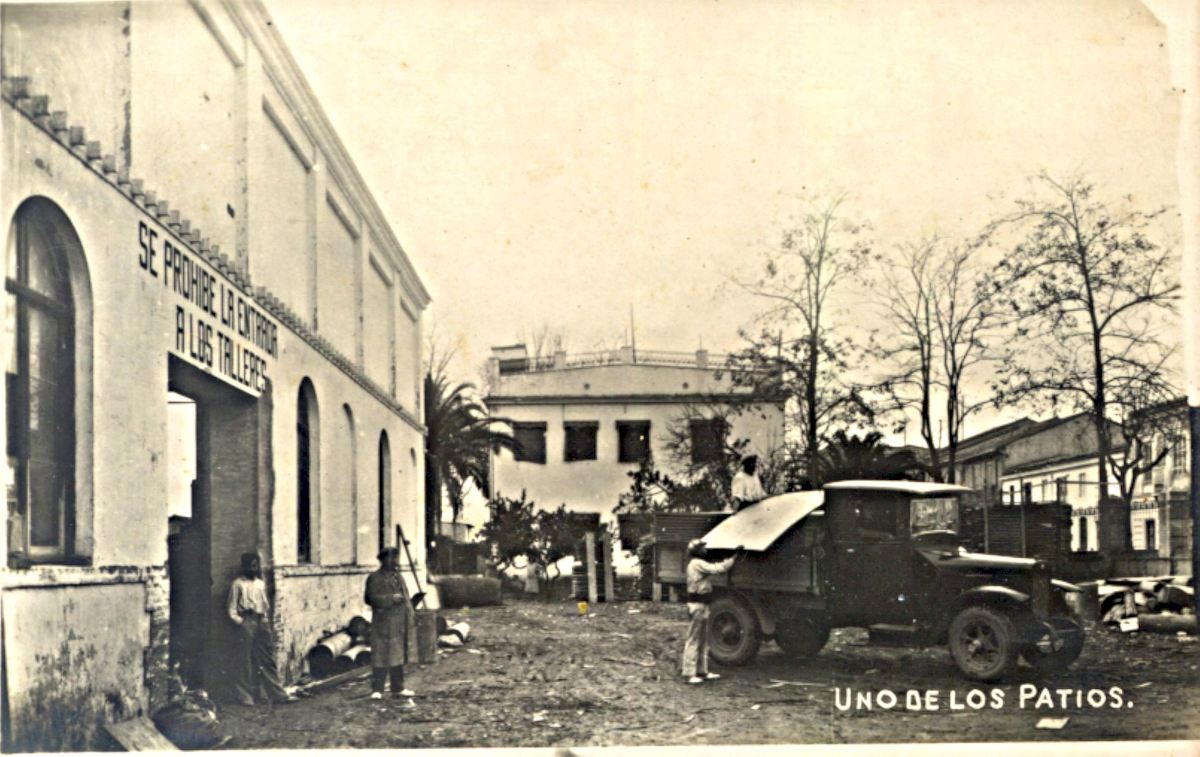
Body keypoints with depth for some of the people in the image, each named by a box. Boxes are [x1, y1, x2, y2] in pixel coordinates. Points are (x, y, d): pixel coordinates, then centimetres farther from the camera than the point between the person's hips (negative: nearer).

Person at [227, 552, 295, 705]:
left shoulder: (261, 583, 17)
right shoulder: (238, 584, 1)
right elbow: (232, 608, -1)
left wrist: (265, 617, 9)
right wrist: (239, 621, -12)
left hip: (262, 622, 5)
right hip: (247, 622, -5)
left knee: (268, 659, 4)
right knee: (246, 661, -3)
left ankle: (278, 694, 5)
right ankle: (246, 696, 3)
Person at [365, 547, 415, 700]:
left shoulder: (398, 577, 15)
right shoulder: (375, 578, -7)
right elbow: (373, 598, -16)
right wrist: (391, 598, -20)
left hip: (398, 624, 7)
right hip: (382, 623, -7)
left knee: (398, 656, 12)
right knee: (380, 657, -6)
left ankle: (398, 688, 20)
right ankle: (377, 690, -2)